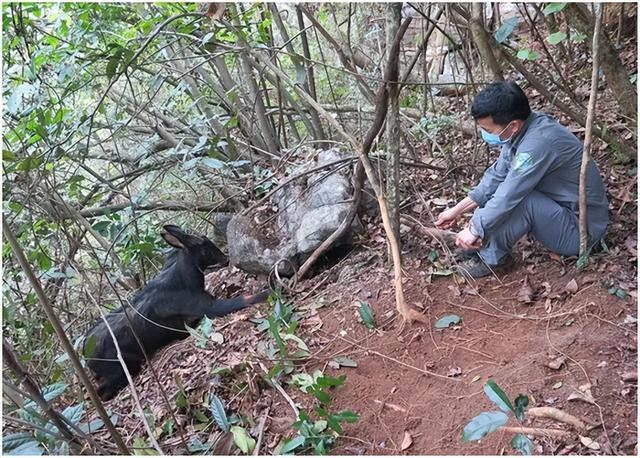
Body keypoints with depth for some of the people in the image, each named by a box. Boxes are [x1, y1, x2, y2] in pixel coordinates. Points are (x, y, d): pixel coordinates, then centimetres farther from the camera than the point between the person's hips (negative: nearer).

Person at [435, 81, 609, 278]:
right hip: (561, 208, 9)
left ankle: (493, 258, -8)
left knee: (519, 199, -30)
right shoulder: (521, 129, -5)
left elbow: (508, 198, -27)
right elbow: (496, 175, 5)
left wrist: (474, 230, -13)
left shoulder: (537, 143, -31)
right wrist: (457, 210, 4)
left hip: (580, 230, -9)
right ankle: (485, 244, 7)